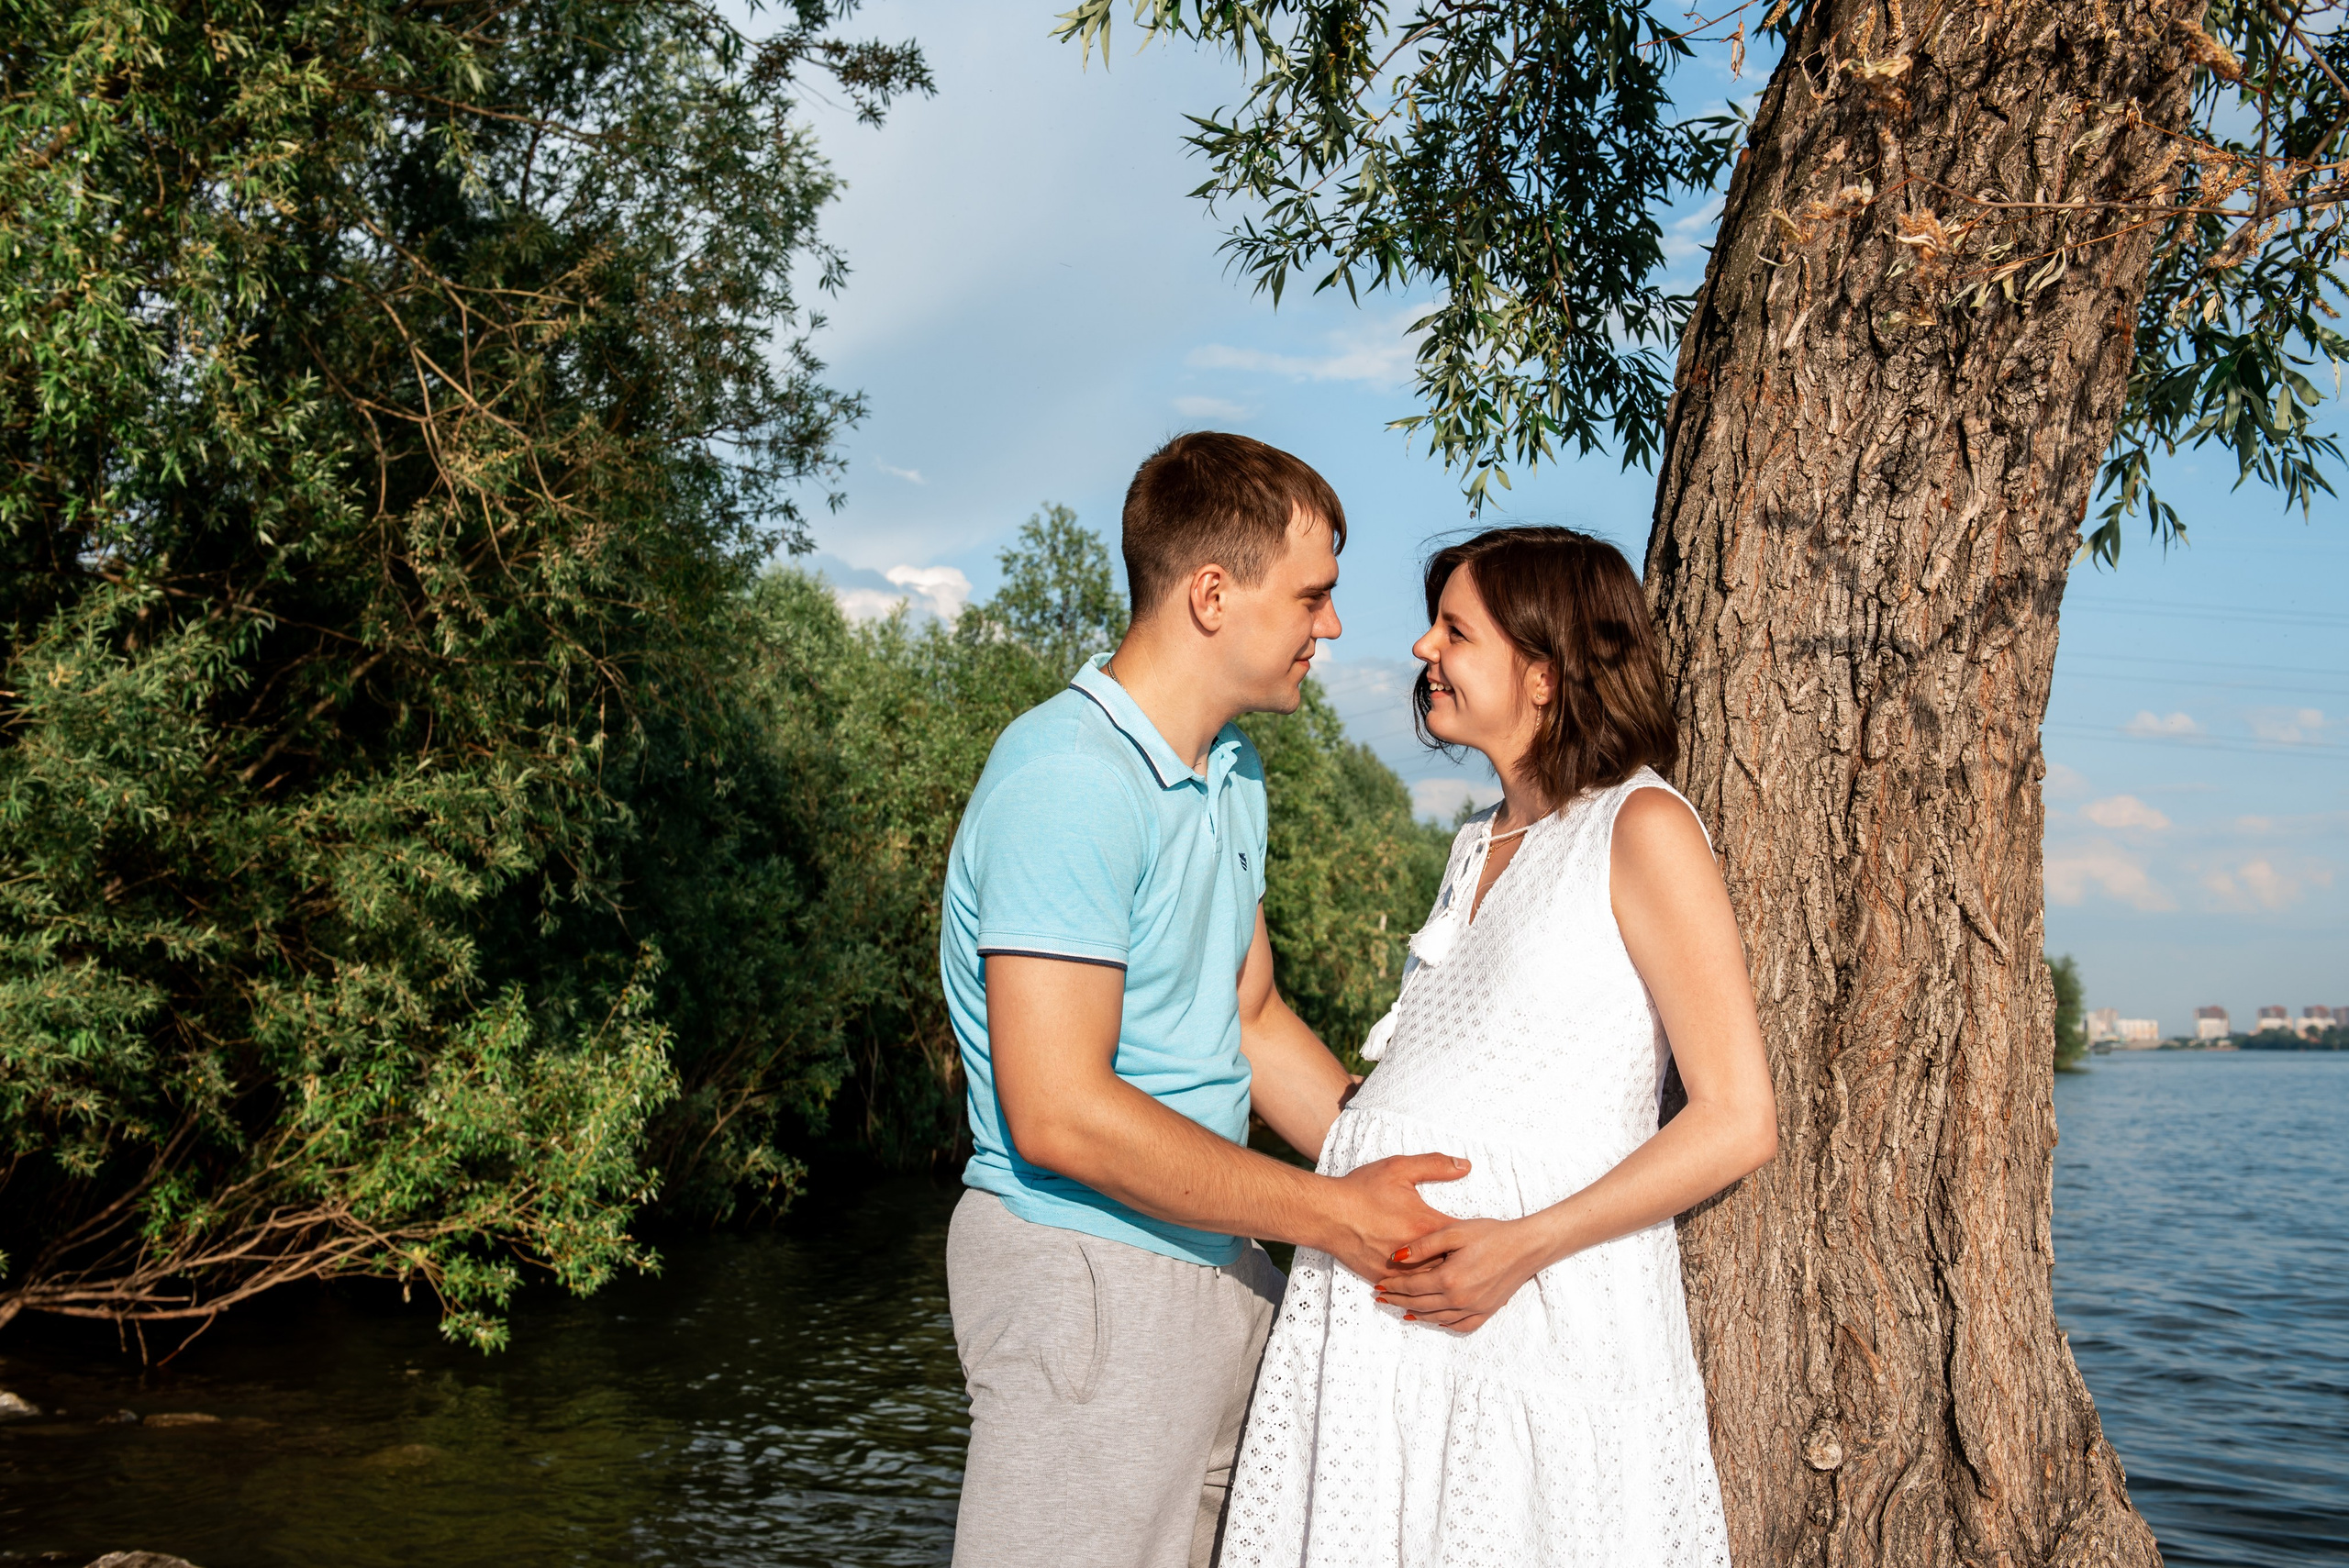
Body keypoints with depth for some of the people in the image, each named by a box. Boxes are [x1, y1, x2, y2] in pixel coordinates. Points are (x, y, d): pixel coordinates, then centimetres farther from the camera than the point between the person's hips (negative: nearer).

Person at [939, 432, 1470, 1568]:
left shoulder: (1232, 770, 13)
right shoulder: (1068, 781, -20)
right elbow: (1061, 1113, -24)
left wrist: (1401, 1171, 7)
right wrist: (1327, 1215, -17)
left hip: (1214, 1258, 9)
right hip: (1087, 1272, -9)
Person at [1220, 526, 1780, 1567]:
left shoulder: (1640, 828, -4)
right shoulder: (1478, 847, 19)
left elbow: (1739, 1120, -10)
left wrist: (1524, 1246, -16)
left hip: (1536, 1319, -7)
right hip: (1378, 1298, 7)